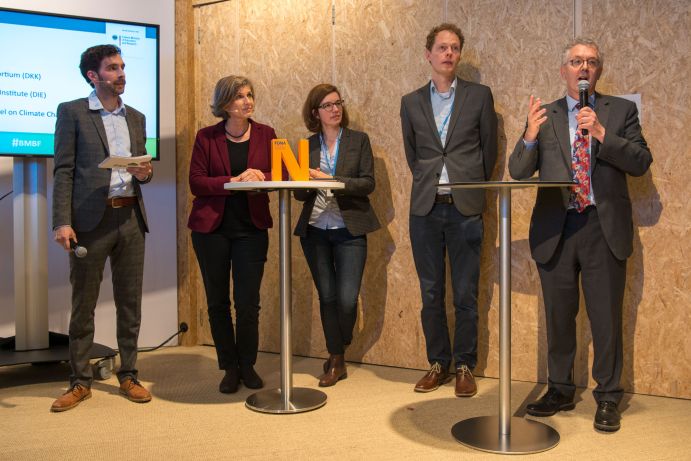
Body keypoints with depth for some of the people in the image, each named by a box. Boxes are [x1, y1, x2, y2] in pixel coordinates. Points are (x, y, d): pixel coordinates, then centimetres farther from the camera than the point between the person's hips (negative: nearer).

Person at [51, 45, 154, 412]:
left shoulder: (136, 117, 17)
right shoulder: (72, 112, 2)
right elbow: (63, 171, -4)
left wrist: (145, 173, -3)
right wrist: (62, 222, -13)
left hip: (130, 217, 4)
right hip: (91, 219, -4)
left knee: (130, 303, 8)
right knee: (83, 305, 3)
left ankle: (128, 375, 19)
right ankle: (80, 382, 13)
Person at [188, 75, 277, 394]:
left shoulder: (265, 134, 5)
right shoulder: (206, 137, 1)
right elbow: (196, 182, -7)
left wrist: (261, 176, -18)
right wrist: (235, 181, -19)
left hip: (251, 227, 0)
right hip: (211, 227, 0)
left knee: (248, 302, 0)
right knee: (218, 302, 7)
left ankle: (247, 366, 19)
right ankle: (230, 368, 20)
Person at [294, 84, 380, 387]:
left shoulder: (359, 140, 3)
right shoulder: (308, 146, 8)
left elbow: (368, 183, -7)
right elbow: (299, 193, 8)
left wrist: (331, 180, -17)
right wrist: (304, 185, -15)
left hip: (349, 230, -2)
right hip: (315, 231, 2)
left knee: (347, 299, -7)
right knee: (327, 297, 6)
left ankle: (338, 353, 21)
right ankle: (336, 361, 19)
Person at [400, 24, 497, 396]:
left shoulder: (479, 96, 4)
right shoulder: (411, 102, 9)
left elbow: (489, 149, 10)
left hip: (465, 208, -2)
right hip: (425, 208, 2)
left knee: (465, 295, 3)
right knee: (431, 294, 8)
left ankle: (464, 366, 15)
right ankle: (438, 363, 20)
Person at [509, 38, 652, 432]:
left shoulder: (621, 110, 7)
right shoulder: (545, 116, 8)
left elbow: (642, 162, -3)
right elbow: (518, 171, 1)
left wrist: (601, 133, -16)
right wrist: (530, 135, -18)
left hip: (604, 227, -1)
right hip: (556, 229, 1)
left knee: (606, 318, 2)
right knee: (559, 317, 11)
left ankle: (608, 399, 16)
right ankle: (560, 391, 25)